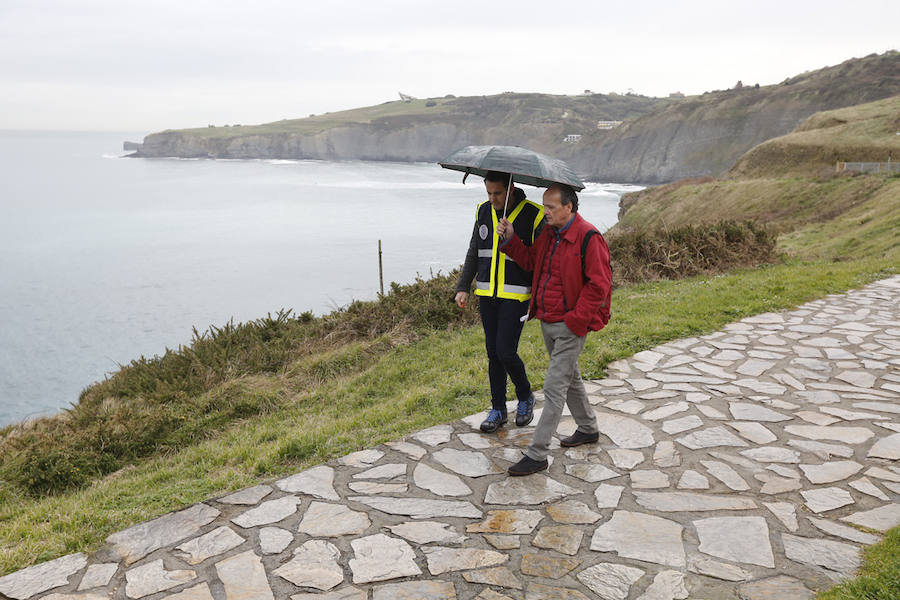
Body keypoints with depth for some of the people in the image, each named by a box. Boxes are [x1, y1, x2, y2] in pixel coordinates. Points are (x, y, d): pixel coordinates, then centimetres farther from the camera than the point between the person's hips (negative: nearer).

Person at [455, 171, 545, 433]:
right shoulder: (483, 211, 6)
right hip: (487, 294, 5)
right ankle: (498, 410, 22)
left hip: (516, 295, -5)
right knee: (493, 353, 8)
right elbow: (473, 253, 15)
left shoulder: (533, 214, -10)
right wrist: (463, 287, 9)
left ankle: (525, 397, 19)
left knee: (506, 352, -8)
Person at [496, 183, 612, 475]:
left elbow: (598, 284, -19)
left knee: (554, 387, -7)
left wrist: (575, 321, -19)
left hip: (571, 326, -9)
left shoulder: (588, 238, -18)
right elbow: (530, 260, 18)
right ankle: (588, 429, 41)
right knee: (570, 377, 22)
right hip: (547, 321, 9)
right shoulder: (548, 232, 7)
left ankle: (537, 454, -2)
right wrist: (511, 239, 2)